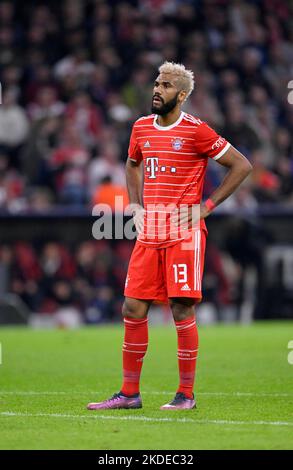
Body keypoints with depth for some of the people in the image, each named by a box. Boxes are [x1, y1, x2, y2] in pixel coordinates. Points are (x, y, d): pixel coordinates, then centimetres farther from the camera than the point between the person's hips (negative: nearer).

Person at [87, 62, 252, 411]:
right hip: (149, 232, 6)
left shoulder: (195, 130, -7)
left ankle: (186, 394, 4)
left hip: (184, 231, -6)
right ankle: (129, 393, 10)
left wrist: (207, 205, -6)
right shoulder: (142, 128, 11)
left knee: (182, 309, -5)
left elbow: (241, 165, -4)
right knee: (133, 308, 2)